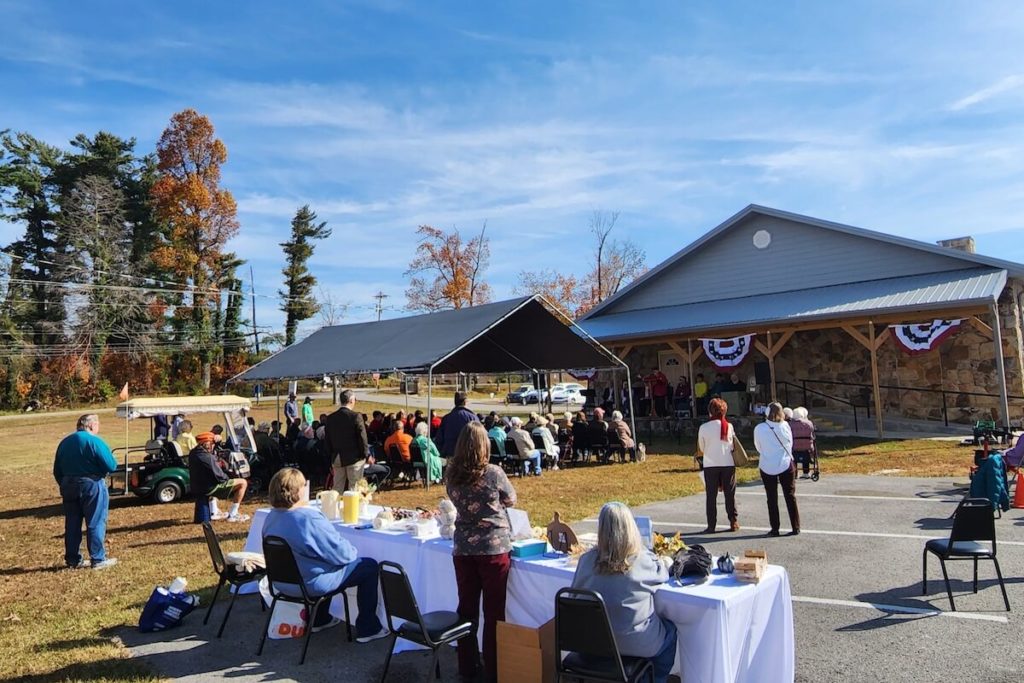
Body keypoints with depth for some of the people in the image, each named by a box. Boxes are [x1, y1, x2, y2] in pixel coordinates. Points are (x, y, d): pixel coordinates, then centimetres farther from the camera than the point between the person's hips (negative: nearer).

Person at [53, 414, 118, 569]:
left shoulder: (64, 442, 10)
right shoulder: (94, 441, -13)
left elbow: (57, 471, 14)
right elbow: (111, 466, -17)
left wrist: (65, 486, 23)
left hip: (68, 486, 7)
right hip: (91, 486, -7)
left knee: (72, 524, 14)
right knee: (96, 523, 0)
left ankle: (73, 559, 20)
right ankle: (98, 559, 3)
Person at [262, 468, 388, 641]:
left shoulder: (271, 517, -3)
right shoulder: (309, 518, -29)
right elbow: (340, 553, -21)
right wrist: (353, 552, 0)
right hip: (311, 585, -8)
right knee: (370, 567, 3)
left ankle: (320, 620, 41)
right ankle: (368, 629, 9)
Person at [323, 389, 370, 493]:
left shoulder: (330, 418, 2)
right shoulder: (356, 416, -14)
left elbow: (328, 440, 7)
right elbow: (362, 437, -12)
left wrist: (331, 457, 14)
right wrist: (366, 454, -1)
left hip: (337, 459, 5)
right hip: (354, 457, -5)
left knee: (337, 488, 12)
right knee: (354, 487, 4)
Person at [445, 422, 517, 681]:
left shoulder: (452, 474, -3)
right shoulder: (493, 473, -15)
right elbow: (511, 500, 2)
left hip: (463, 550, 4)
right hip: (494, 548, -4)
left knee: (466, 609, 15)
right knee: (494, 612, 8)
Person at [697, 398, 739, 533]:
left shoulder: (703, 427, -6)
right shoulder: (729, 426, -2)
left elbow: (700, 451, 0)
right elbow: (733, 447, 1)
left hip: (710, 465, -1)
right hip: (728, 464, 1)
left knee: (711, 496, 5)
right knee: (730, 494, 12)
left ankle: (711, 526, 4)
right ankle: (734, 523, 16)